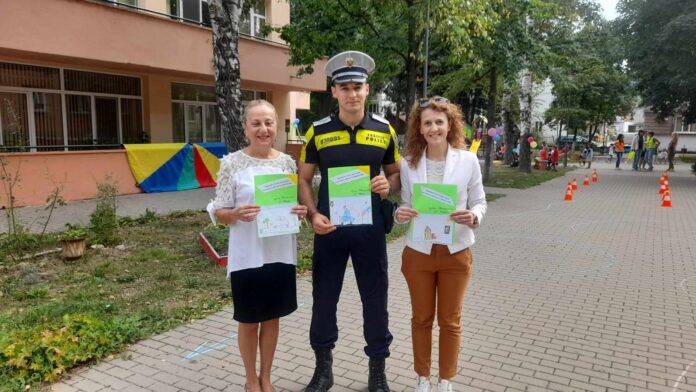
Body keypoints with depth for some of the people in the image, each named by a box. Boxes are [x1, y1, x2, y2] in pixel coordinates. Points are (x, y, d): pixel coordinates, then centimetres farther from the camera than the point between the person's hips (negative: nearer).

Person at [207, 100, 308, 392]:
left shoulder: (287, 162, 2)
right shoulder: (231, 163, -8)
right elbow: (219, 213, -5)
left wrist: (301, 211, -12)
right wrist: (238, 214, -26)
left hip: (281, 253, 3)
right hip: (247, 256, -3)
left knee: (272, 318, 16)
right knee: (249, 321, 12)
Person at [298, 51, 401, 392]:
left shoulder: (384, 130, 1)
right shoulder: (318, 131, -1)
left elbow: (397, 173, 11)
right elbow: (303, 179, 4)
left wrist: (389, 185, -13)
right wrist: (313, 215, -12)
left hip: (370, 226, 0)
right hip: (330, 227, 0)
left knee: (375, 299, 9)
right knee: (324, 298, 10)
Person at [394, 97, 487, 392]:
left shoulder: (468, 160, -6)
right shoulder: (408, 163, -4)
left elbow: (480, 202, 0)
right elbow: (406, 205, 2)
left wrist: (473, 217, -22)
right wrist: (400, 214, -20)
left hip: (456, 253, 0)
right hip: (418, 252, 1)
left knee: (450, 321, 13)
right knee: (421, 319, 15)